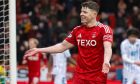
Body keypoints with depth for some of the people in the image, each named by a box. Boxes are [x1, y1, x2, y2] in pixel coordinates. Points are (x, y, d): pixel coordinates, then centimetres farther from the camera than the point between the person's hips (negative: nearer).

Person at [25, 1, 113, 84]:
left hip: (98, 76, -5)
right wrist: (38, 50, 15)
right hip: (79, 76, 5)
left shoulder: (104, 29, -9)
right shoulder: (77, 30, 10)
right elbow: (62, 46, 19)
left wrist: (106, 61, -47)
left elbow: (107, 48, -25)